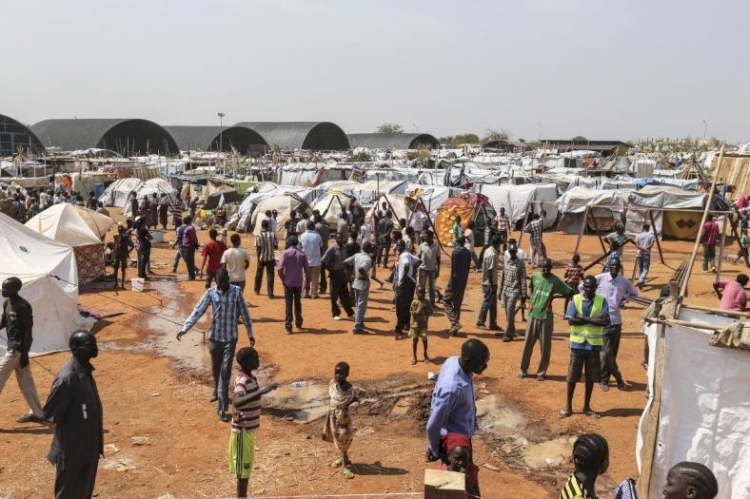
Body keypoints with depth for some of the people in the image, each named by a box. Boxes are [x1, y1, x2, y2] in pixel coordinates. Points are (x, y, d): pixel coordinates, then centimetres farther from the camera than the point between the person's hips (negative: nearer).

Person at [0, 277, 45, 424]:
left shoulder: (24, 306, -19)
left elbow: (28, 331, -19)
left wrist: (24, 353, -21)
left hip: (18, 348, -9)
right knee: (25, 381, 13)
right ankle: (37, 413, 20)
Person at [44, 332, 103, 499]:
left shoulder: (85, 370, 2)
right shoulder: (67, 378, -27)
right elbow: (50, 414, -20)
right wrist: (72, 425, -11)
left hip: (88, 445, 9)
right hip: (72, 450, -9)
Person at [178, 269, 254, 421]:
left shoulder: (236, 291, -6)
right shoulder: (210, 293, -4)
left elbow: (244, 313, 0)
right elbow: (198, 311, -10)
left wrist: (250, 334, 5)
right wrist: (185, 328, -21)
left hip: (230, 338, -2)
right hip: (214, 336, 2)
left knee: (226, 372, -5)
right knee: (215, 367, 21)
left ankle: (222, 408, -4)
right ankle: (217, 389, 50)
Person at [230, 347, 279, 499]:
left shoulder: (249, 377, 4)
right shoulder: (243, 382, -26)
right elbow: (236, 402, -47)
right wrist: (261, 391, -50)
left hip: (249, 429, 10)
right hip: (243, 431, -10)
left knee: (247, 466, 20)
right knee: (243, 469, 1)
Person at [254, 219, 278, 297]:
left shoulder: (259, 236, -11)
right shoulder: (273, 234, -6)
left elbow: (258, 249, -11)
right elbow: (276, 246, -3)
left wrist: (258, 259, -3)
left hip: (262, 258, 0)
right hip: (271, 258, 0)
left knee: (259, 274, 19)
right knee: (270, 276, 2)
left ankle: (257, 290, 35)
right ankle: (270, 293, -3)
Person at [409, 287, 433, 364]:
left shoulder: (426, 302, 0)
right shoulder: (414, 302, -7)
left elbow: (431, 312, 0)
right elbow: (412, 312, -12)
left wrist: (425, 308, -16)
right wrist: (419, 309, -22)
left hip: (424, 324, 1)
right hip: (415, 324, -1)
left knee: (424, 339, -1)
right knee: (414, 340, 7)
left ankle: (425, 355, 20)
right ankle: (414, 356, 20)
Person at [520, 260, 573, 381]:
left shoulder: (556, 281, -9)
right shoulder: (535, 276, 2)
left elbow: (570, 292, -9)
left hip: (546, 317, -3)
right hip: (533, 314, 3)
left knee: (545, 346, 3)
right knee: (528, 343, 8)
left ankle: (542, 372, 15)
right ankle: (523, 370, 19)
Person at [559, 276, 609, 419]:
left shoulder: (602, 301, -2)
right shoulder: (575, 299, -4)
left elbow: (606, 322, -13)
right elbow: (571, 320, -12)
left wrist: (584, 318, -17)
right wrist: (594, 319, -15)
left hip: (594, 344, 1)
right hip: (578, 343, -1)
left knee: (591, 377, 10)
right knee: (572, 376, 5)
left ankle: (587, 406, 23)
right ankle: (568, 406, 17)